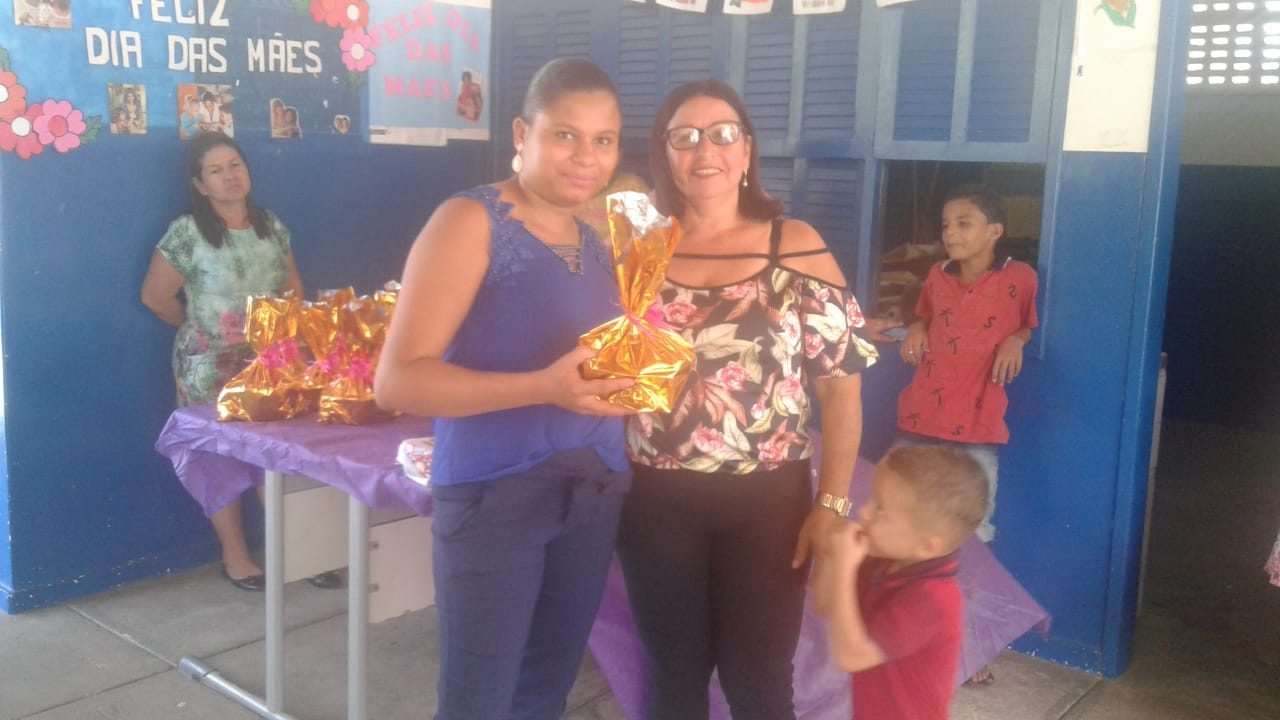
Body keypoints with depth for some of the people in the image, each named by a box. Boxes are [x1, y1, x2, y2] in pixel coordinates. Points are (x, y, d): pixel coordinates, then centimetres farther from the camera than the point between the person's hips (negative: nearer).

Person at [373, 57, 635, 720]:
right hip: (492, 494, -6)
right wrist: (543, 387, -29)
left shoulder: (595, 242, 10)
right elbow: (398, 380, -18)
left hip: (594, 495, 7)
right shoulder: (471, 221, -10)